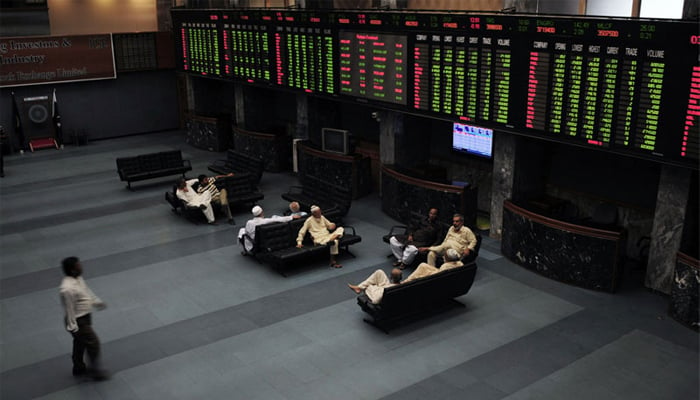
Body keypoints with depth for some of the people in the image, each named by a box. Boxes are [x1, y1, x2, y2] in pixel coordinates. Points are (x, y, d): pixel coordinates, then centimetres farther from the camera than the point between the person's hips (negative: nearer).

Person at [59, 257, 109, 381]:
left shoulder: (78, 278, -4)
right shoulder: (68, 288, -33)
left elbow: (86, 290, 15)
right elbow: (69, 309, -25)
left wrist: (96, 301, 27)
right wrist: (73, 327, -18)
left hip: (85, 316, 10)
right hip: (78, 321, -10)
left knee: (80, 343, 24)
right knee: (93, 342, 2)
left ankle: (79, 368, 42)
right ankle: (94, 370, 20)